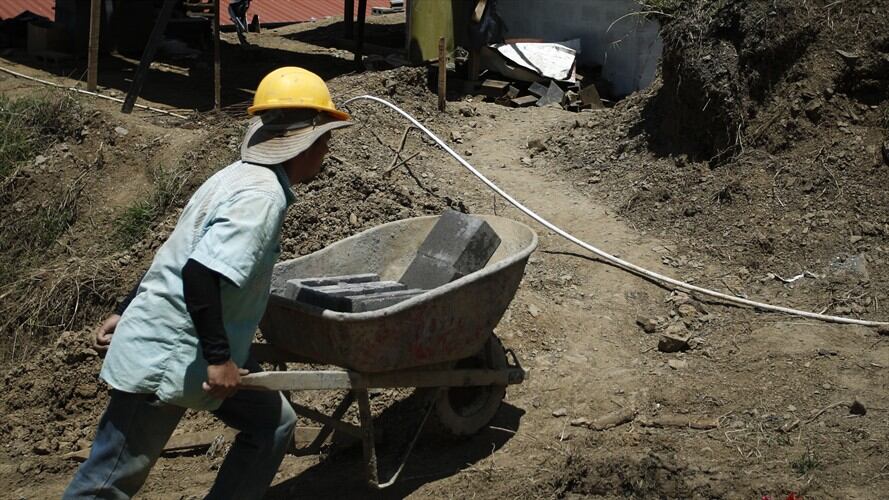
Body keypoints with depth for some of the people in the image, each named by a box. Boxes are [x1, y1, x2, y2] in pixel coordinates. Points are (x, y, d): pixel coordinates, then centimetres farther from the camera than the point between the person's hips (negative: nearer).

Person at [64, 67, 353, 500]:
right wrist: (219, 357, -23)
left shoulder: (241, 177, 12)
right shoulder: (262, 195, -19)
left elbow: (177, 257, 17)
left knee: (272, 424, 14)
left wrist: (127, 312, 22)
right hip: (166, 359, -10)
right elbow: (200, 274, -30)